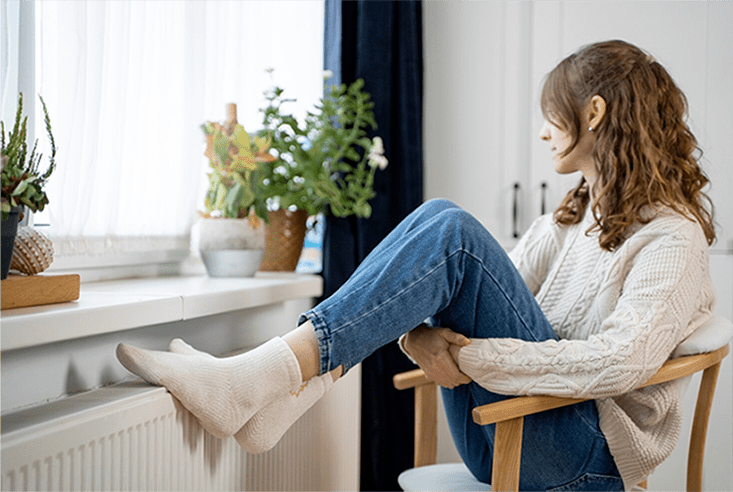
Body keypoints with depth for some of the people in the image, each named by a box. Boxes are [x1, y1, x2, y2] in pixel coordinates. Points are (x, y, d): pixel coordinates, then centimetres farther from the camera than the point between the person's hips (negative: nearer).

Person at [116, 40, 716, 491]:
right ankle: (288, 387, -22)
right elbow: (496, 291, 9)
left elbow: (619, 362, -22)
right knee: (442, 222, -7)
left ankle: (261, 375, -33)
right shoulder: (567, 219, 20)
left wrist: (476, 359, -23)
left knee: (449, 231, -24)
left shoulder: (673, 235, -5)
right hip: (503, 438, 7)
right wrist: (420, 332, -12)